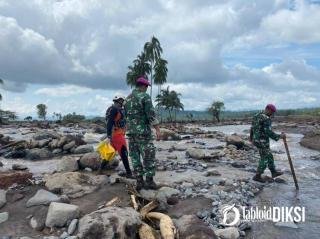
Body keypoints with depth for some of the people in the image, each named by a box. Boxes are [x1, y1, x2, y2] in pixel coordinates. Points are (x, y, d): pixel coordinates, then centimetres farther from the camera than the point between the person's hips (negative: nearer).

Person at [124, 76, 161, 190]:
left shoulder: (127, 99, 14)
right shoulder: (145, 96, -9)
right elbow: (151, 114, -16)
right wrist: (157, 129, -13)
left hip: (130, 131, 7)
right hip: (143, 131, -7)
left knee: (135, 156, 10)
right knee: (149, 156, 2)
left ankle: (139, 181, 14)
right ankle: (149, 181, 8)